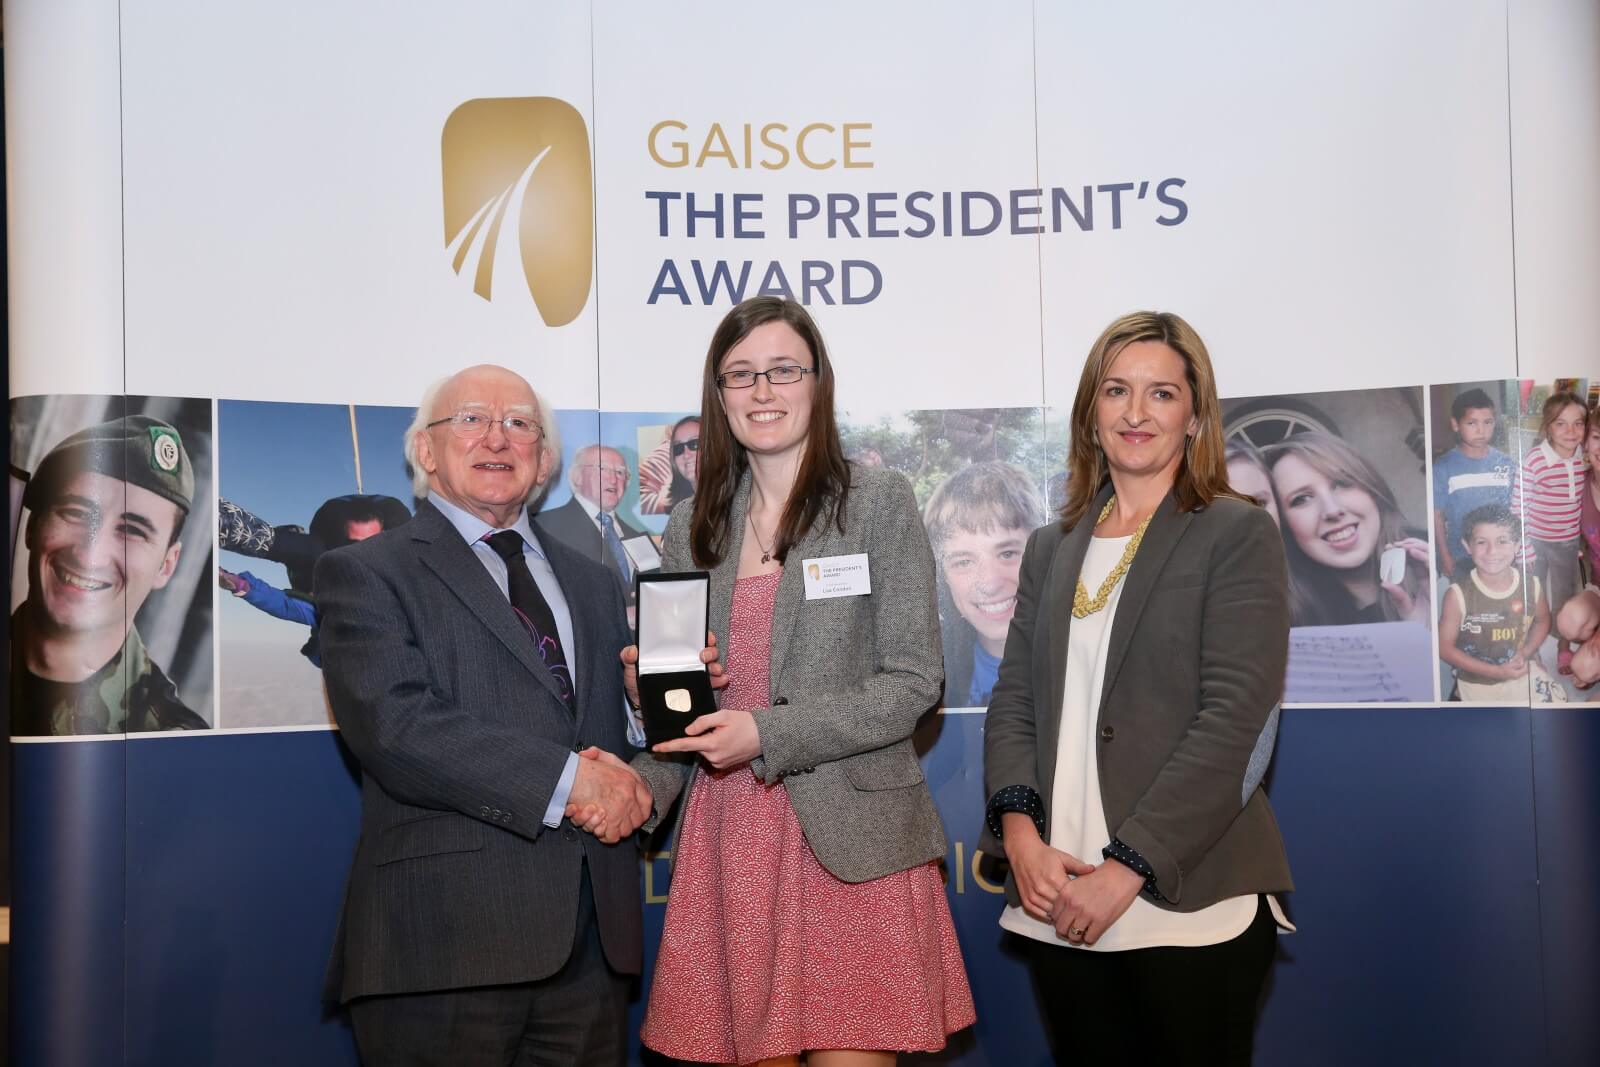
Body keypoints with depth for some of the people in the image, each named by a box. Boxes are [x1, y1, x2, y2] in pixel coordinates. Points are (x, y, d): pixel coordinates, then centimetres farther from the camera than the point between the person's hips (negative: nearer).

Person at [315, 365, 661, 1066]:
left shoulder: (592, 582, 20)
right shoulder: (366, 573, 1)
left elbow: (625, 725, 18)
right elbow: (392, 724, -14)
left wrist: (623, 785, -6)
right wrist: (566, 778, -17)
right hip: (445, 936, -5)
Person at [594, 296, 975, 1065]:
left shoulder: (880, 502, -1)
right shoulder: (693, 525, 11)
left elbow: (912, 683, -7)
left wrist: (766, 735, -16)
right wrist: (645, 785, -6)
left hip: (847, 838, -3)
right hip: (725, 837, 4)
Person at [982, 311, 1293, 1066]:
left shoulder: (1238, 535, -2)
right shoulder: (1051, 548, 14)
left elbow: (1234, 718, -11)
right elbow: (1014, 699, 10)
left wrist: (1126, 868, -16)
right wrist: (1018, 829, -8)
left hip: (1189, 903, -4)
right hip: (1060, 903, 4)